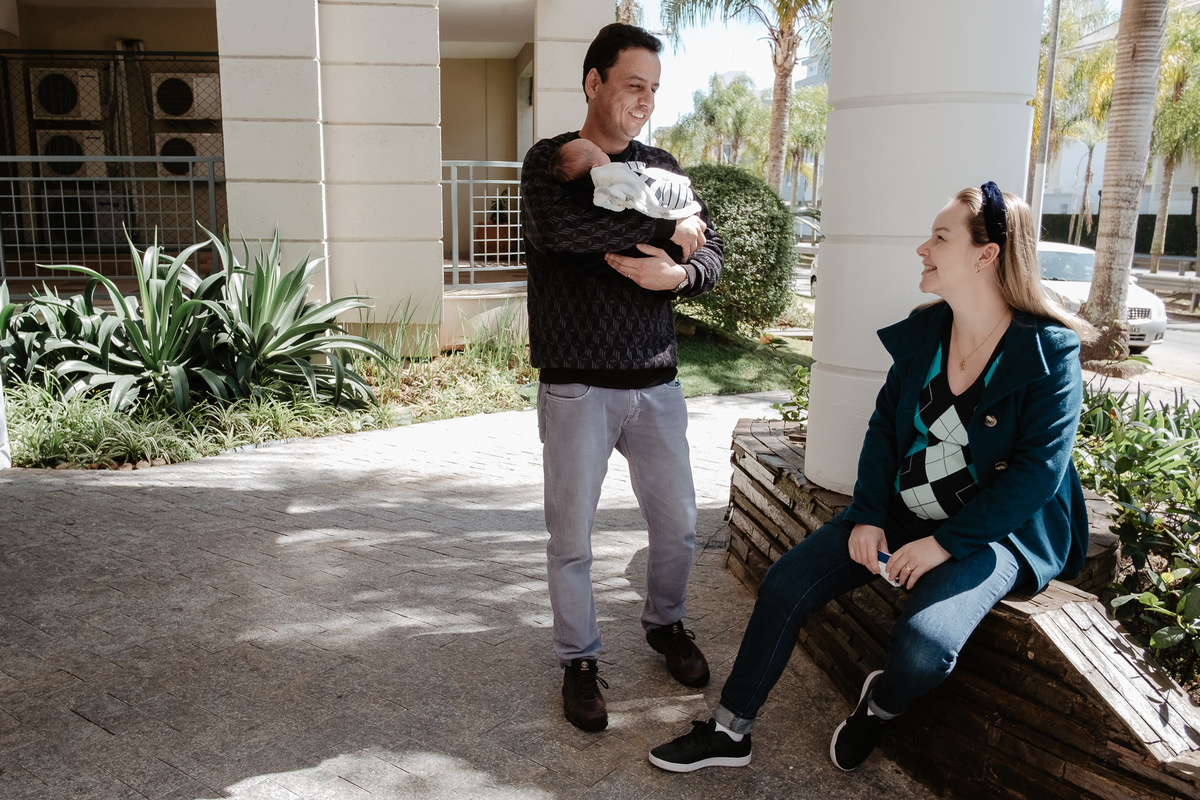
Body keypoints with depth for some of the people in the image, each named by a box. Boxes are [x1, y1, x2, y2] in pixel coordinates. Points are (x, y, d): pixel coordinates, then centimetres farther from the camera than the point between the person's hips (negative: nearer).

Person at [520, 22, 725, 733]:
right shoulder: (550, 161, -2)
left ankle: (666, 624, 39)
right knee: (572, 537, 5)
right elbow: (561, 227, -25)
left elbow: (713, 256, 8)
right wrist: (665, 229, -15)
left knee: (678, 523, 13)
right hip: (577, 385, -4)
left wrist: (676, 274, -16)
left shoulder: (664, 169, 11)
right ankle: (579, 660, 26)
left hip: (656, 381, 4)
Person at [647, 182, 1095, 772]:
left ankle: (880, 706, 9)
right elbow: (884, 428, 5)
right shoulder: (922, 332, 2)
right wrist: (868, 517, -8)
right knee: (786, 583, -9)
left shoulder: (1049, 352, -14)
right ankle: (730, 731, 5)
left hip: (996, 531, -5)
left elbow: (1038, 471, -17)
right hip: (902, 511, 5)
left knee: (923, 645, -29)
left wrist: (945, 543, -20)